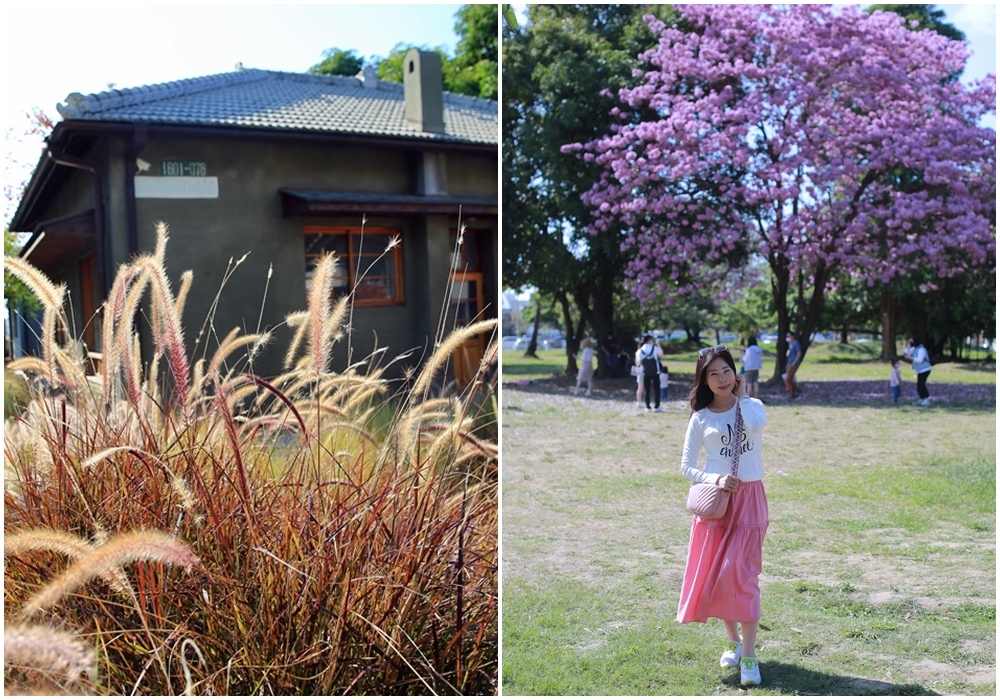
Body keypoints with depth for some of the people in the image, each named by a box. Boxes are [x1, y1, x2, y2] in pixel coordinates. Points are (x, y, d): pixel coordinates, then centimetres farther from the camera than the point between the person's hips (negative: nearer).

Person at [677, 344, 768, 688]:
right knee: (712, 574, 5)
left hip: (748, 498, -2)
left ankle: (749, 655, -4)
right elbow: (687, 466, 3)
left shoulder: (751, 405, 2)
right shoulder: (700, 418, 3)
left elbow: (756, 424, -24)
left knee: (740, 573, -11)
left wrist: (741, 398, -8)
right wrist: (715, 479, -14)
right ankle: (733, 640, 27)